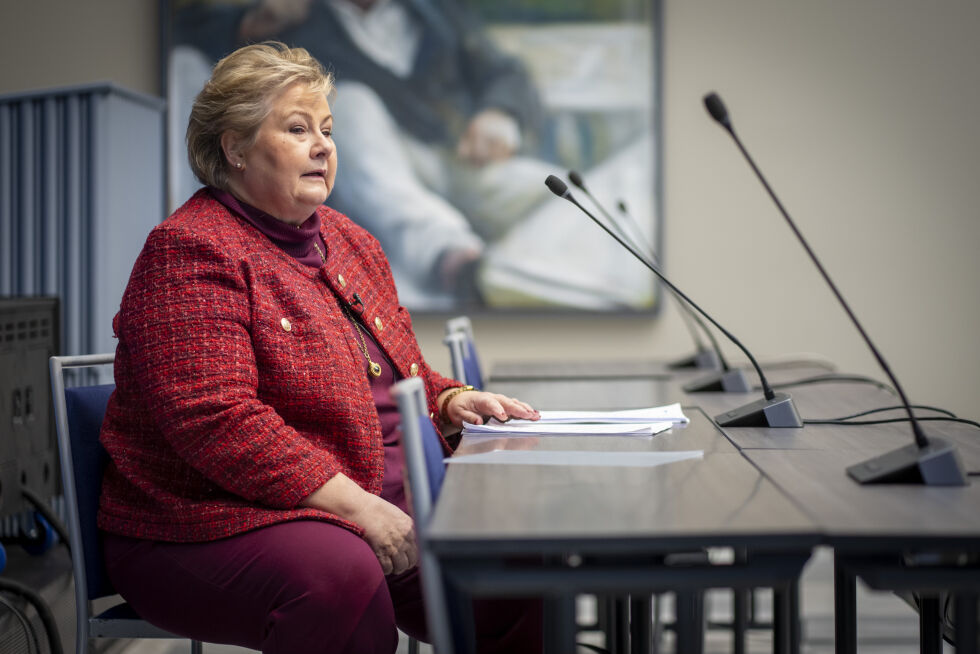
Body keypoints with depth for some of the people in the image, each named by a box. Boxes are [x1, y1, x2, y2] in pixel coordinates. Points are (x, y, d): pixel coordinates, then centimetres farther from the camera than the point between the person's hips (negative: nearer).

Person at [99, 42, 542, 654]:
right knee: (340, 572, -37)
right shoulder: (191, 251, -10)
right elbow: (215, 421, -22)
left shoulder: (351, 241, 17)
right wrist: (354, 506, -23)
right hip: (216, 522, -7)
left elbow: (403, 380, 26)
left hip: (374, 506, 8)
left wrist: (452, 403, 3)